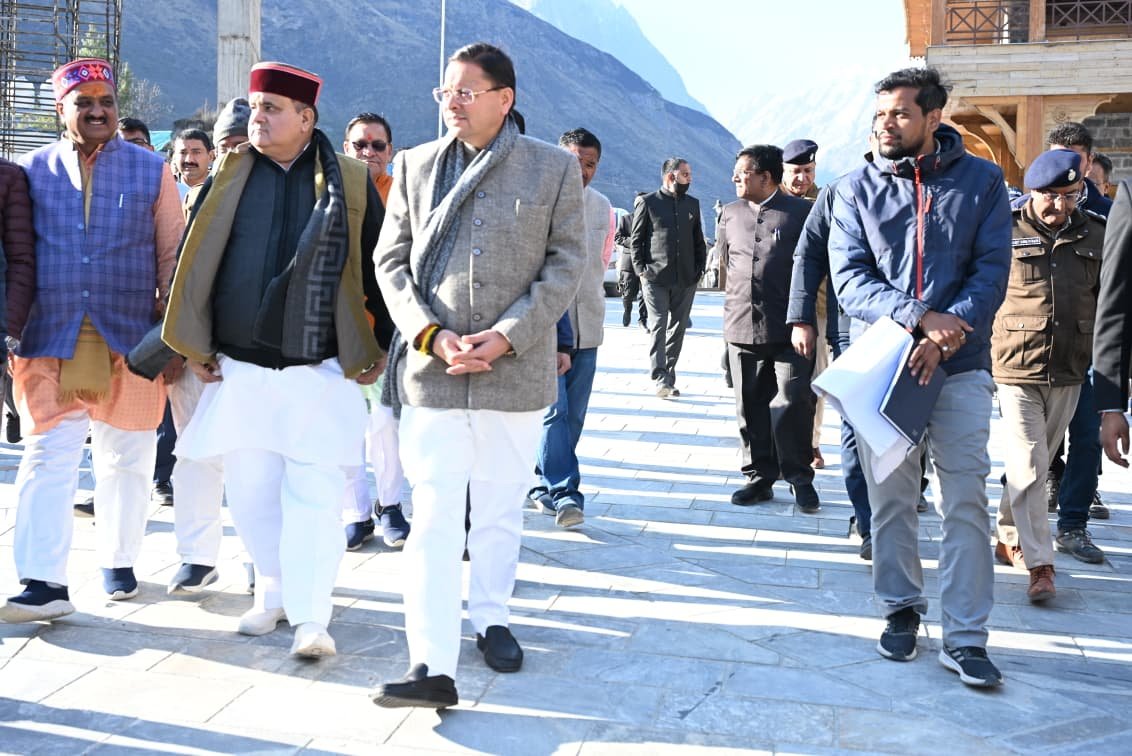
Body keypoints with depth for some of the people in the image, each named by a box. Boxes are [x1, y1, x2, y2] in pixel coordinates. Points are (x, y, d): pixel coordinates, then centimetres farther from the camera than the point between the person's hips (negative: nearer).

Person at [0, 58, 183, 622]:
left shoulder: (151, 171, 6)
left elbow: (172, 256, 7)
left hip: (131, 341, 0)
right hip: (49, 342, 0)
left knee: (125, 459, 10)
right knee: (47, 458, -6)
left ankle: (118, 563, 26)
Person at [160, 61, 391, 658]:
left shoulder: (351, 184, 1)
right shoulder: (228, 177, 7)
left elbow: (380, 269, 4)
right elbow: (191, 260, 11)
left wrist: (380, 349, 1)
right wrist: (193, 344, 6)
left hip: (320, 370, -3)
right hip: (240, 369, 3)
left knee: (314, 493, -6)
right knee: (250, 491, 9)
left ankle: (310, 618, -1)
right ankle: (273, 594, 26)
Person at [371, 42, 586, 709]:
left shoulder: (555, 168, 2)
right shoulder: (417, 165, 8)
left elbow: (565, 264, -1)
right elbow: (392, 260, 6)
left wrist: (507, 335, -13)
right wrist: (432, 335, -10)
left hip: (516, 370, 0)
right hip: (431, 369, 1)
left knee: (501, 509, 13)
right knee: (434, 516, -4)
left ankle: (493, 618, 33)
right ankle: (434, 667, -4)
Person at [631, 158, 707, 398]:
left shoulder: (693, 203, 14)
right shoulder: (647, 203, 1)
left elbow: (699, 240, 18)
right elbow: (637, 239, 1)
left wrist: (699, 268, 9)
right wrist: (641, 269, -6)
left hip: (686, 279, 5)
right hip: (656, 278, -5)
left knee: (677, 328, 7)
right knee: (658, 326, -11)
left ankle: (669, 377, 15)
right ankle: (660, 378, -15)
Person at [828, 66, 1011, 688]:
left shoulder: (981, 180, 4)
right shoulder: (857, 188, 5)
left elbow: (992, 270, -3)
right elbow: (849, 280, -4)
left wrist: (946, 336, -18)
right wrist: (920, 316, -19)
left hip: (960, 368, -1)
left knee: (966, 501, -3)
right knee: (890, 498, 9)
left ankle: (965, 637, 4)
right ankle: (902, 608, 26)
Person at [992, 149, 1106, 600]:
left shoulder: (1093, 237, 7)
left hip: (1068, 373, 4)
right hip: (1016, 368, -4)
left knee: (1037, 462, 14)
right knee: (1029, 467, -7)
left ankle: (1009, 538, 30)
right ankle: (1039, 566, -4)